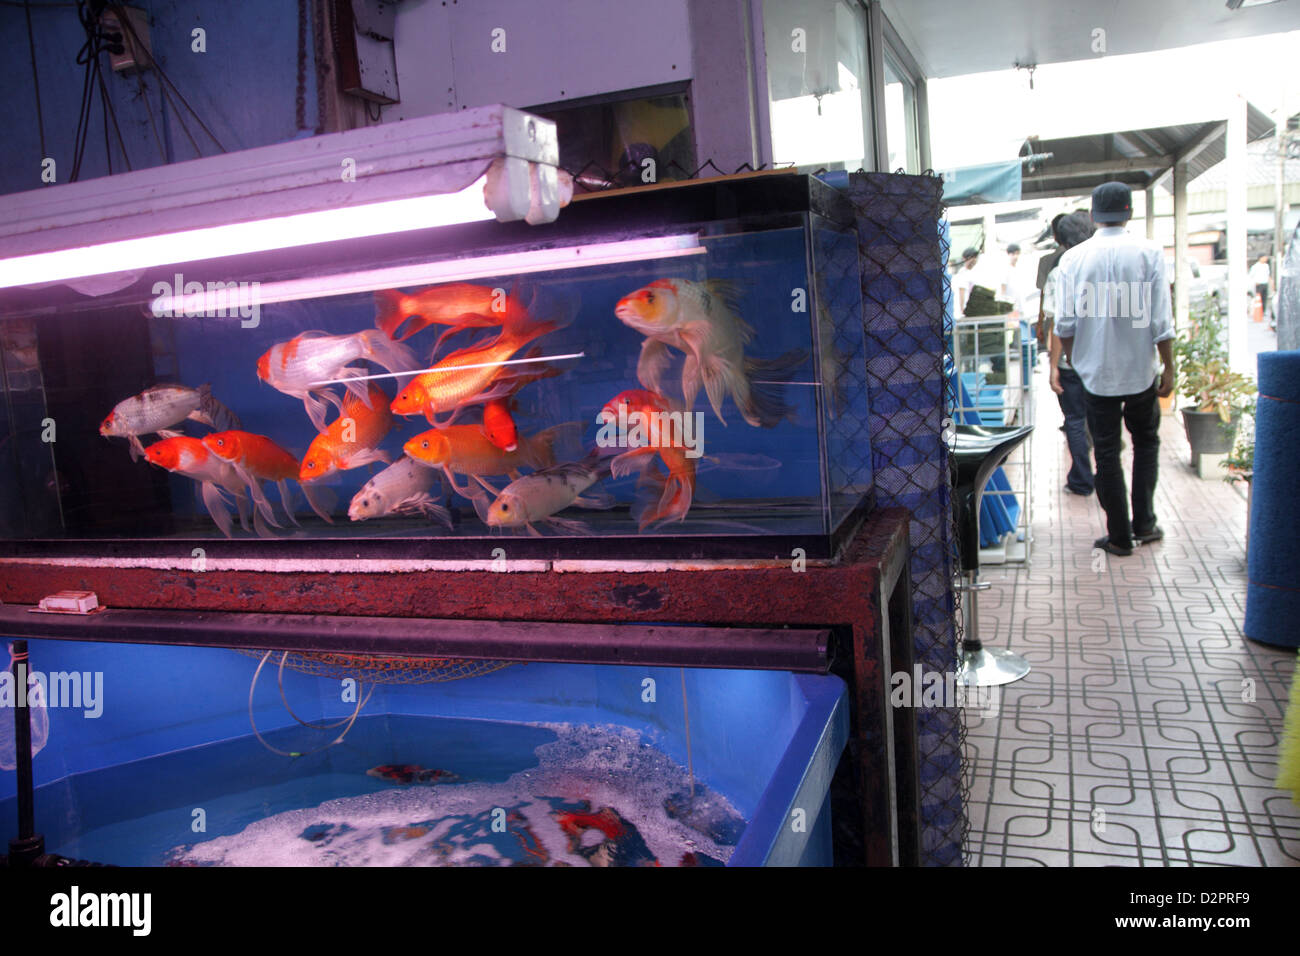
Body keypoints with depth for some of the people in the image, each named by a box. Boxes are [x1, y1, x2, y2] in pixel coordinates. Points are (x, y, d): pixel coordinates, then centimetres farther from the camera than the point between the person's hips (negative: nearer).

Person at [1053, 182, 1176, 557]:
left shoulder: (1073, 258, -5)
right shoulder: (1150, 253, -8)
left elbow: (1064, 323, -4)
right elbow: (1161, 320, -9)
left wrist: (1072, 359, 12)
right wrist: (1168, 368, 0)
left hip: (1095, 371, 0)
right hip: (1140, 370, 0)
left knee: (1106, 452, 8)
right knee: (1146, 441, 21)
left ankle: (1120, 536, 13)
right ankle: (1144, 522, 17)